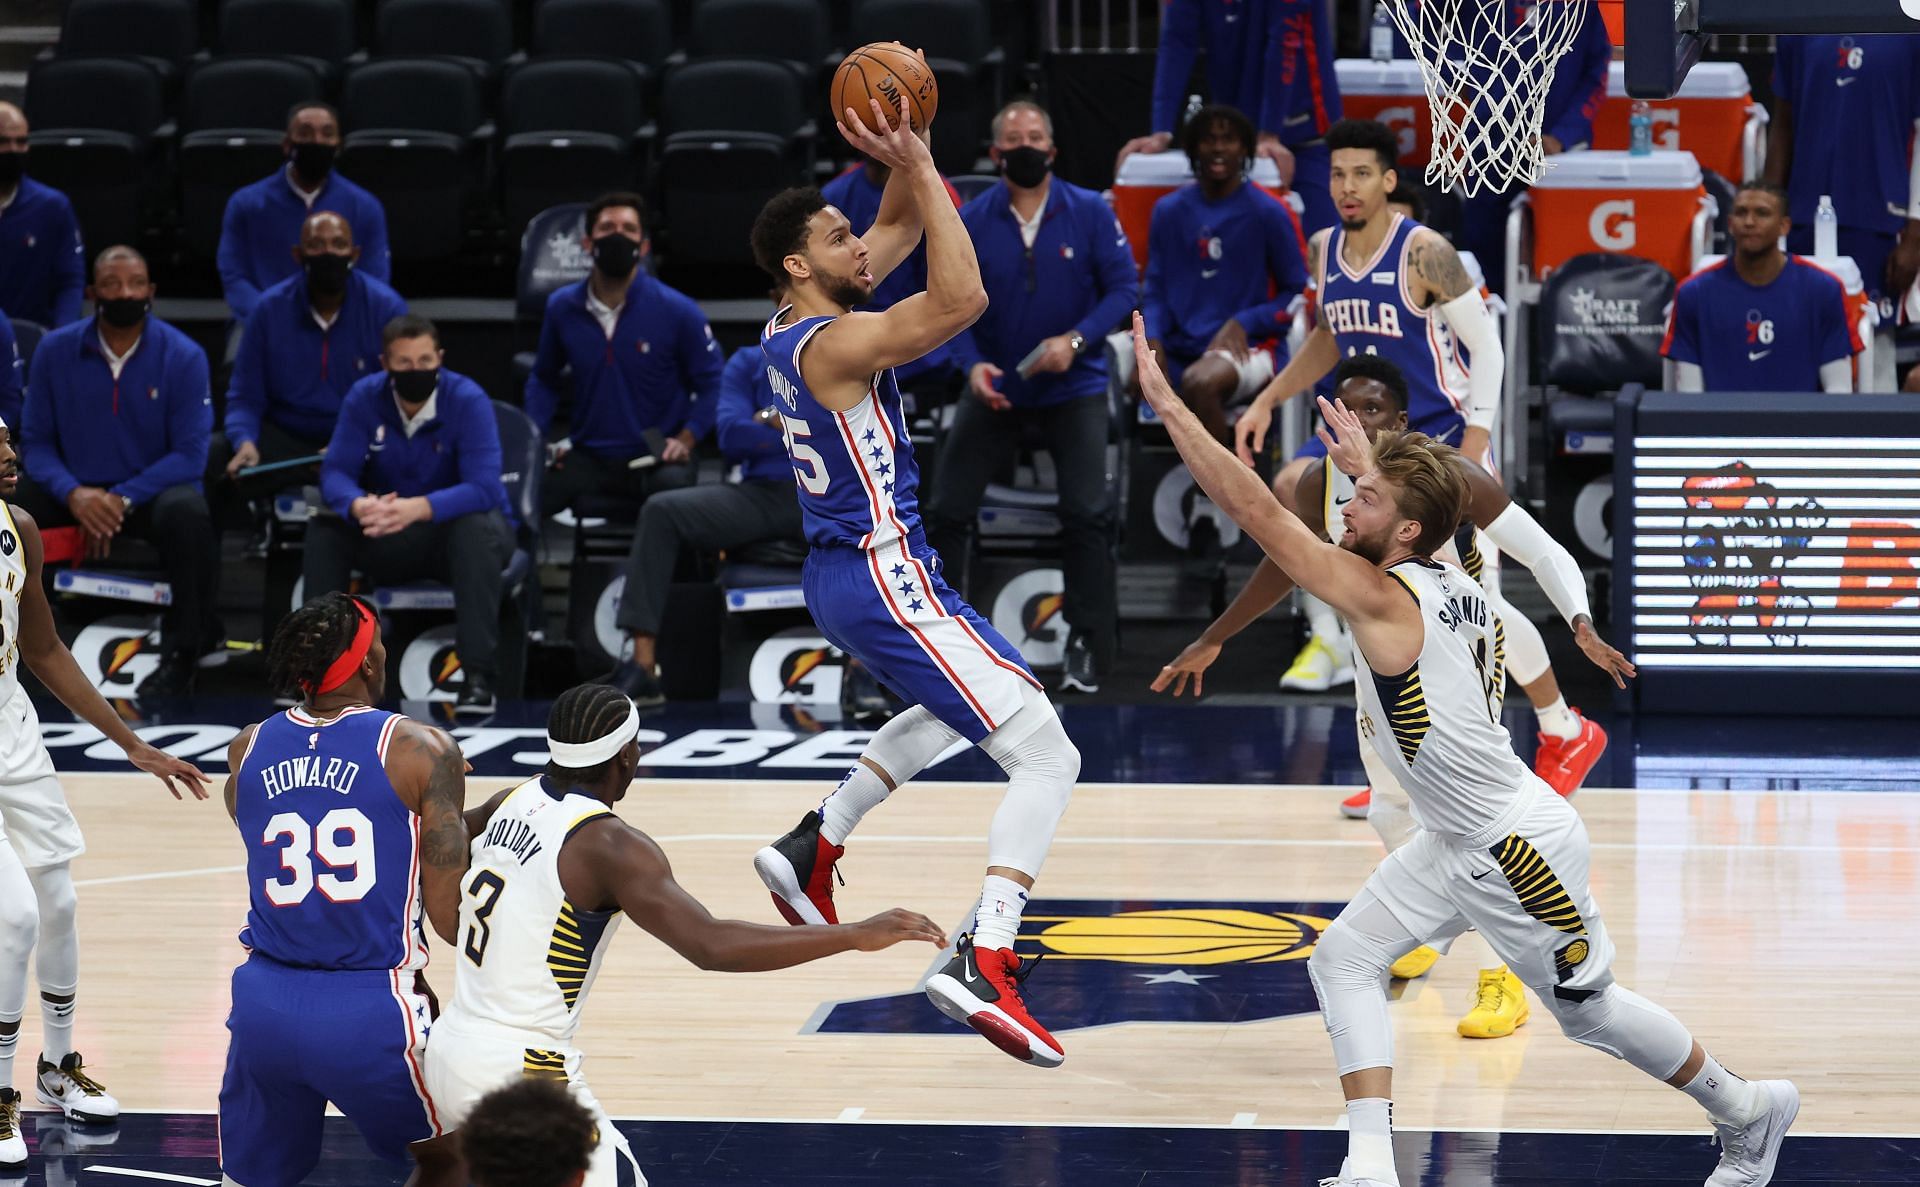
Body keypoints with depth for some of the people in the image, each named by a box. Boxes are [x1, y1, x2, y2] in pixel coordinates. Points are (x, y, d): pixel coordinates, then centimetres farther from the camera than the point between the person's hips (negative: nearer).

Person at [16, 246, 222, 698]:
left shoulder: (183, 356, -7)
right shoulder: (55, 351, -1)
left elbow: (190, 455, -10)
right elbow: (37, 442, 1)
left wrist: (122, 499, -23)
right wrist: (72, 492, -20)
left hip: (152, 488, -2)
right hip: (75, 489, 2)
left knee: (186, 513, -37)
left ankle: (184, 652, -19)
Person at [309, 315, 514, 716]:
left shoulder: (468, 401, -22)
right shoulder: (364, 398, -12)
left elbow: (484, 487, -33)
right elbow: (335, 472, -17)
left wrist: (416, 509, -50)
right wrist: (358, 504, -43)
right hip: (391, 545, 3)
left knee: (477, 528, -37)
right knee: (324, 528, -21)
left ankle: (479, 675, -37)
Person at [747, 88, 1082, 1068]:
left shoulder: (791, 330, 8)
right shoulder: (835, 346, -20)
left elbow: (899, 227, 17)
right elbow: (961, 299, -32)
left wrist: (908, 160, -1)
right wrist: (919, 167, -27)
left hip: (841, 577, 10)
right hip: (886, 579, -10)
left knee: (944, 714, 38)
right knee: (1046, 755, -12)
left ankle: (811, 850, 36)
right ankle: (984, 964, -28)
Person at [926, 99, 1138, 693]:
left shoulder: (1090, 213, -8)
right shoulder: (969, 222, -5)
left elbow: (1124, 286, -8)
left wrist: (1077, 340, -22)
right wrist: (972, 363, -22)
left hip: (1073, 384, -2)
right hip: (995, 387, 2)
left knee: (1088, 513, -12)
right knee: (946, 510, 1)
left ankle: (1088, 646, -2)